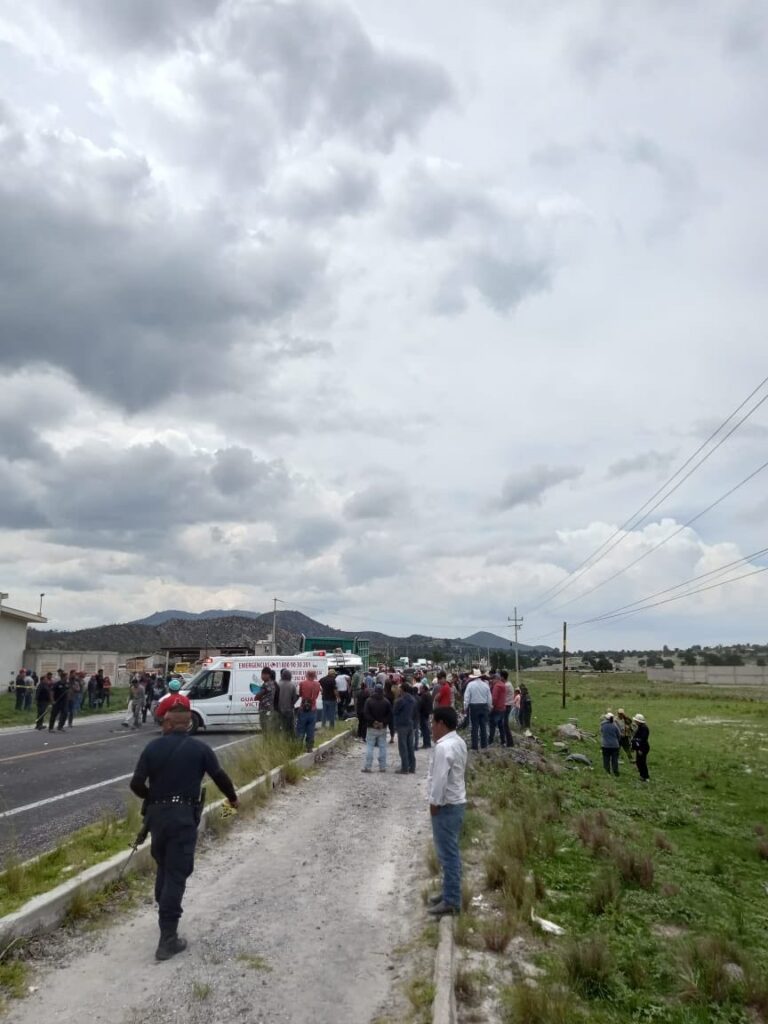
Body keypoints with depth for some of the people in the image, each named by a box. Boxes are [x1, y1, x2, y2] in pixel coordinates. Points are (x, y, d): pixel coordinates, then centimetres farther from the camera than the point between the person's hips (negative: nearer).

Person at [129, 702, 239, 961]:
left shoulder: (153, 747, -2)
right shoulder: (199, 748, -6)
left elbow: (136, 784, -6)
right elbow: (220, 776, -2)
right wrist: (232, 798, 17)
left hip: (156, 813, 3)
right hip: (183, 816, -3)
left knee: (163, 867, 24)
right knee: (176, 875, 1)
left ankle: (164, 914, 40)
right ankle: (167, 939, 0)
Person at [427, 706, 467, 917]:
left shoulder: (443, 747, -24)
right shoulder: (458, 742, 8)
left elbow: (440, 779, -24)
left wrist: (434, 803, -13)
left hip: (446, 806, -10)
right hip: (456, 802, 10)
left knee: (448, 854, -1)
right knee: (450, 852, 19)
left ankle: (451, 901, 7)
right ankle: (450, 892, 29)